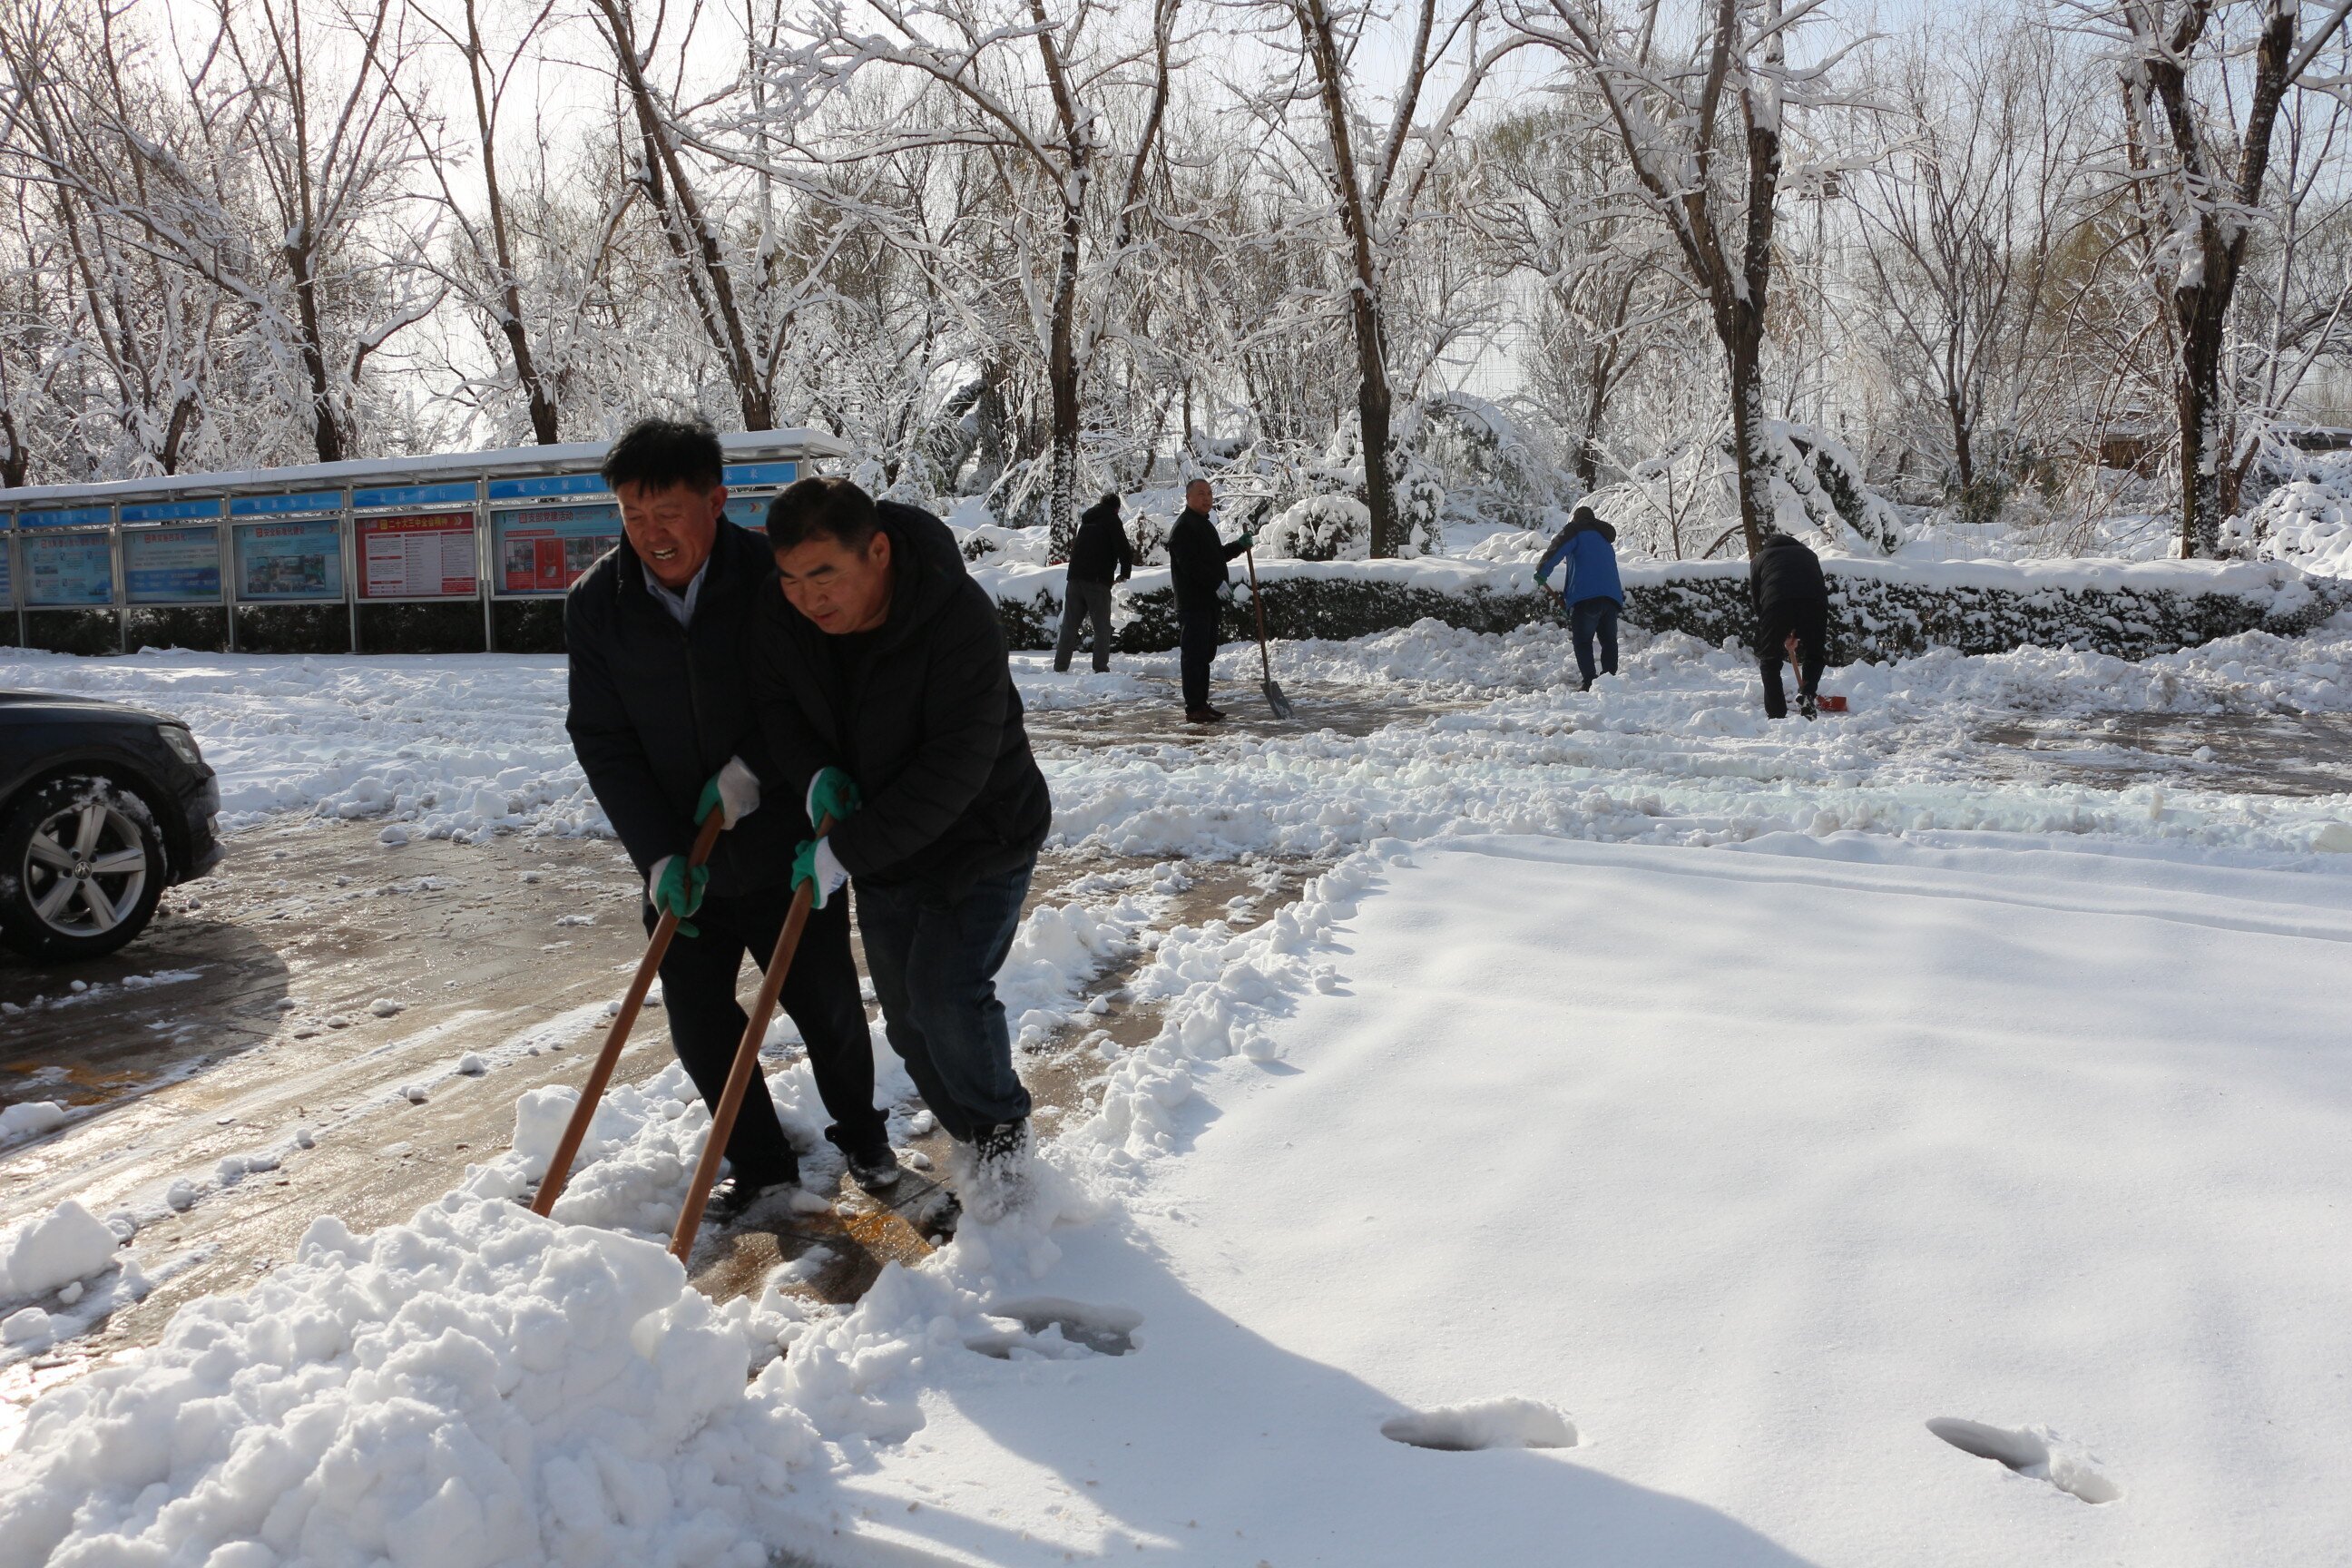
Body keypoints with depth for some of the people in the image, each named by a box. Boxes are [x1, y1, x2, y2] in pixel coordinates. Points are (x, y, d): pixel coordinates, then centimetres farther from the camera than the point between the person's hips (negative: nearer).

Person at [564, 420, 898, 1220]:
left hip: (787, 850, -2)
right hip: (682, 861, 2)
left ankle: (861, 1133, 37)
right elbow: (601, 740, -4)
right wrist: (659, 853, -13)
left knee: (828, 1006, 10)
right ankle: (760, 1162, 30)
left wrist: (754, 766, -18)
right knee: (699, 1025, 7)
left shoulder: (775, 575, -13)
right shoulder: (597, 602, -7)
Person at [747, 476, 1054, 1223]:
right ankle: (972, 1134, 34)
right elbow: (772, 704, 3)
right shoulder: (779, 616, -15)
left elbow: (956, 768, -33)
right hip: (881, 840, 6)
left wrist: (847, 851, -31)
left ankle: (1003, 1127, 12)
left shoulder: (959, 615, -32)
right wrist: (813, 774, -18)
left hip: (982, 833, -6)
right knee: (904, 1011, 10)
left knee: (947, 990, -16)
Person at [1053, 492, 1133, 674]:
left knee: (1069, 624, 8)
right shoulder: (1111, 520, -2)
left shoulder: (1086, 520, 19)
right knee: (1102, 627, 1)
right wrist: (1125, 573, 4)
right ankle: (1101, 668, -5)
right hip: (1098, 580, -6)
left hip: (1075, 577, 6)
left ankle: (1060, 667, 6)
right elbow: (1123, 549, -11)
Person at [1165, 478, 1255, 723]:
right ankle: (1193, 709, -7)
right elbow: (1191, 564, -21)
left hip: (1210, 600, 10)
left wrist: (1239, 545, 19)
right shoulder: (1183, 526, -11)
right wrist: (1218, 583, -25)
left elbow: (1217, 556, 31)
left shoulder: (1205, 525, 21)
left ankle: (1201, 704, 20)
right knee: (1194, 654, -9)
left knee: (1205, 654, 13)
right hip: (1193, 600, -10)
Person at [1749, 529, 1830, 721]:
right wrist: (1796, 633, 31)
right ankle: (1807, 696, 5)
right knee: (1814, 655, 25)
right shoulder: (1809, 554, 36)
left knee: (1770, 661, 13)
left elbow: (1756, 597, 24)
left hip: (1776, 603, -2)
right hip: (1814, 602, 2)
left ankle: (1776, 715, 9)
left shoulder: (1760, 558, 30)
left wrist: (1783, 634, 31)